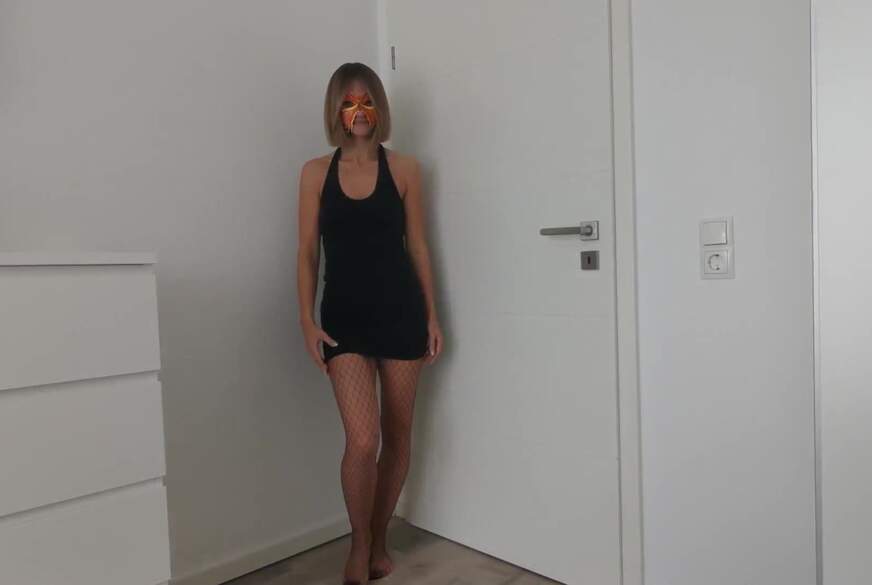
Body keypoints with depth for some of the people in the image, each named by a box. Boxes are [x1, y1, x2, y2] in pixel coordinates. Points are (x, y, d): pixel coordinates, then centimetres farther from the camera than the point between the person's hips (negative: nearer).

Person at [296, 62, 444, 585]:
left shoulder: (404, 169, 4)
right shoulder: (316, 173, 5)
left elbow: (418, 246, 5)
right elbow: (308, 252, 4)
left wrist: (432, 316, 3)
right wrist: (307, 319, -5)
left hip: (400, 311, 1)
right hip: (344, 315, -1)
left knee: (397, 433, 10)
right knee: (362, 439, -10)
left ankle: (380, 540, 32)